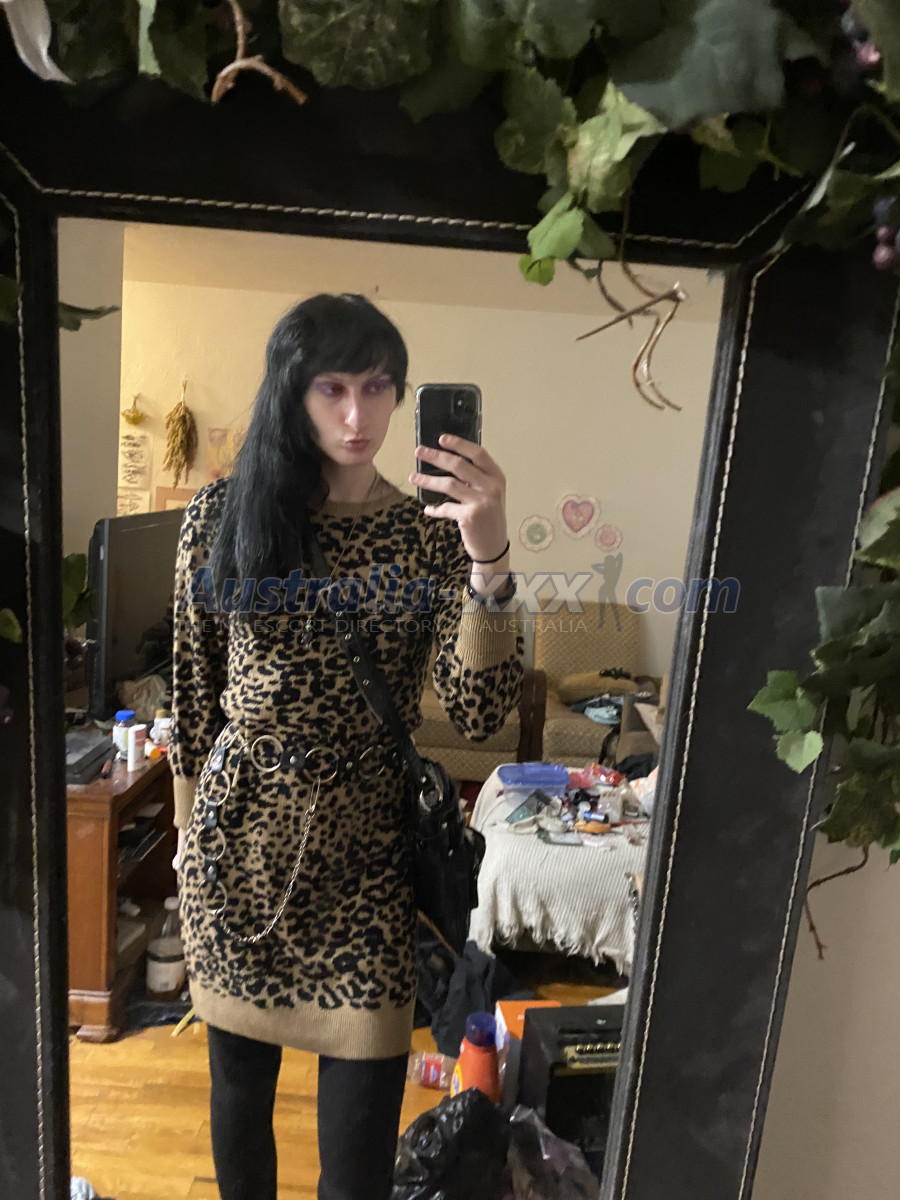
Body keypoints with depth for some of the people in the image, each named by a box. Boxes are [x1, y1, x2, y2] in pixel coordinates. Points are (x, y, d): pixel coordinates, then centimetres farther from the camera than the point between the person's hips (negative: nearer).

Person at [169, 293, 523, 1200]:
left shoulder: (430, 533, -6)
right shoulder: (224, 512, -4)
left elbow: (477, 712, -15)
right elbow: (193, 684, 5)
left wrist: (489, 558, -27)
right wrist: (189, 824, 11)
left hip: (362, 843, -1)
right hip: (238, 828, 1)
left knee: (363, 1081, 7)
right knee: (237, 1066, 20)